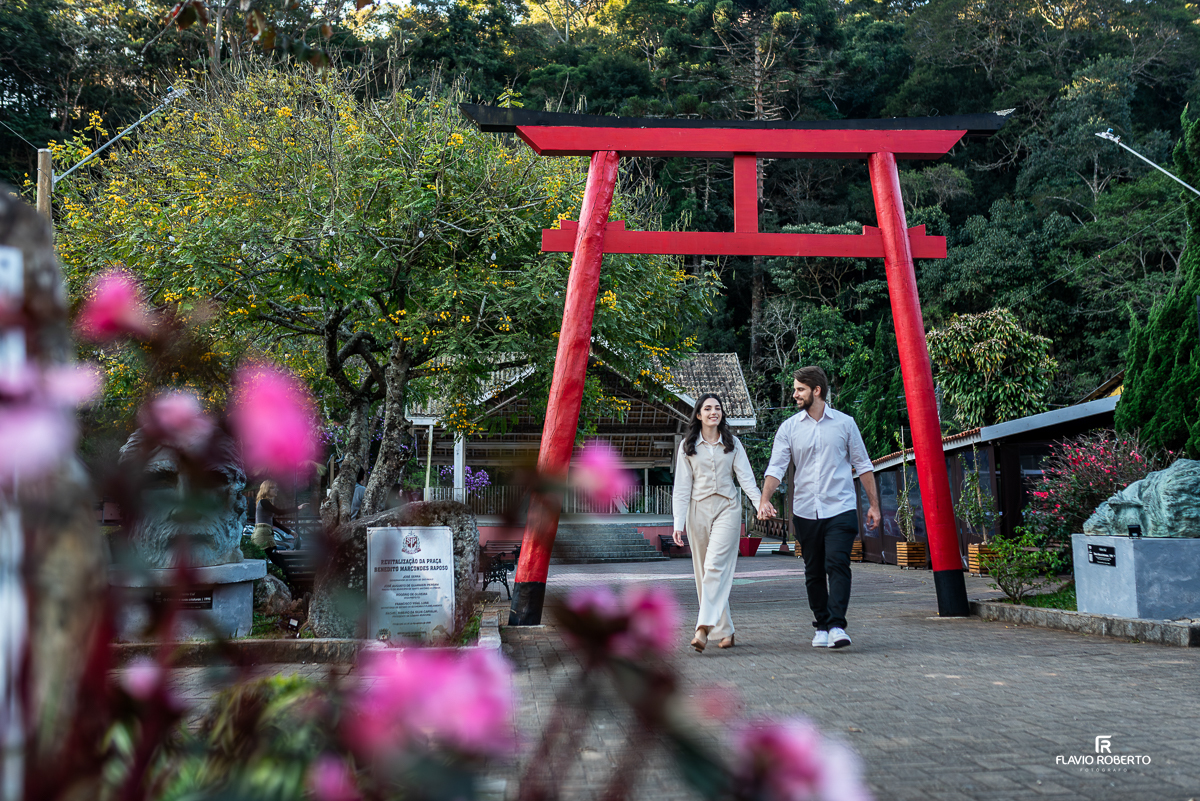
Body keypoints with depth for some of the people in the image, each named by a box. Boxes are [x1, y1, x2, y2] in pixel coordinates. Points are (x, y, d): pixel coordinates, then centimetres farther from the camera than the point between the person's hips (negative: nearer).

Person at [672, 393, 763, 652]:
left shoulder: (732, 443, 8)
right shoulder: (687, 446, 7)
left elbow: (745, 476, 2)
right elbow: (682, 487, 5)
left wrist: (760, 503, -16)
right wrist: (679, 524, -4)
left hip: (727, 507, -2)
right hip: (698, 510, 2)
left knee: (716, 566, -17)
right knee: (703, 571, 3)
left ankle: (704, 628, -25)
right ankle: (725, 631, 13)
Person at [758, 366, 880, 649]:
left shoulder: (845, 423, 4)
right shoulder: (789, 428, 6)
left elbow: (863, 465, 9)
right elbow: (776, 467, 0)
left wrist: (874, 505, 6)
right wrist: (765, 499, -16)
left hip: (840, 509, -2)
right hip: (805, 511, 2)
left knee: (837, 565, -15)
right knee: (813, 572, 8)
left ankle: (837, 626, -16)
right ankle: (821, 626, 19)